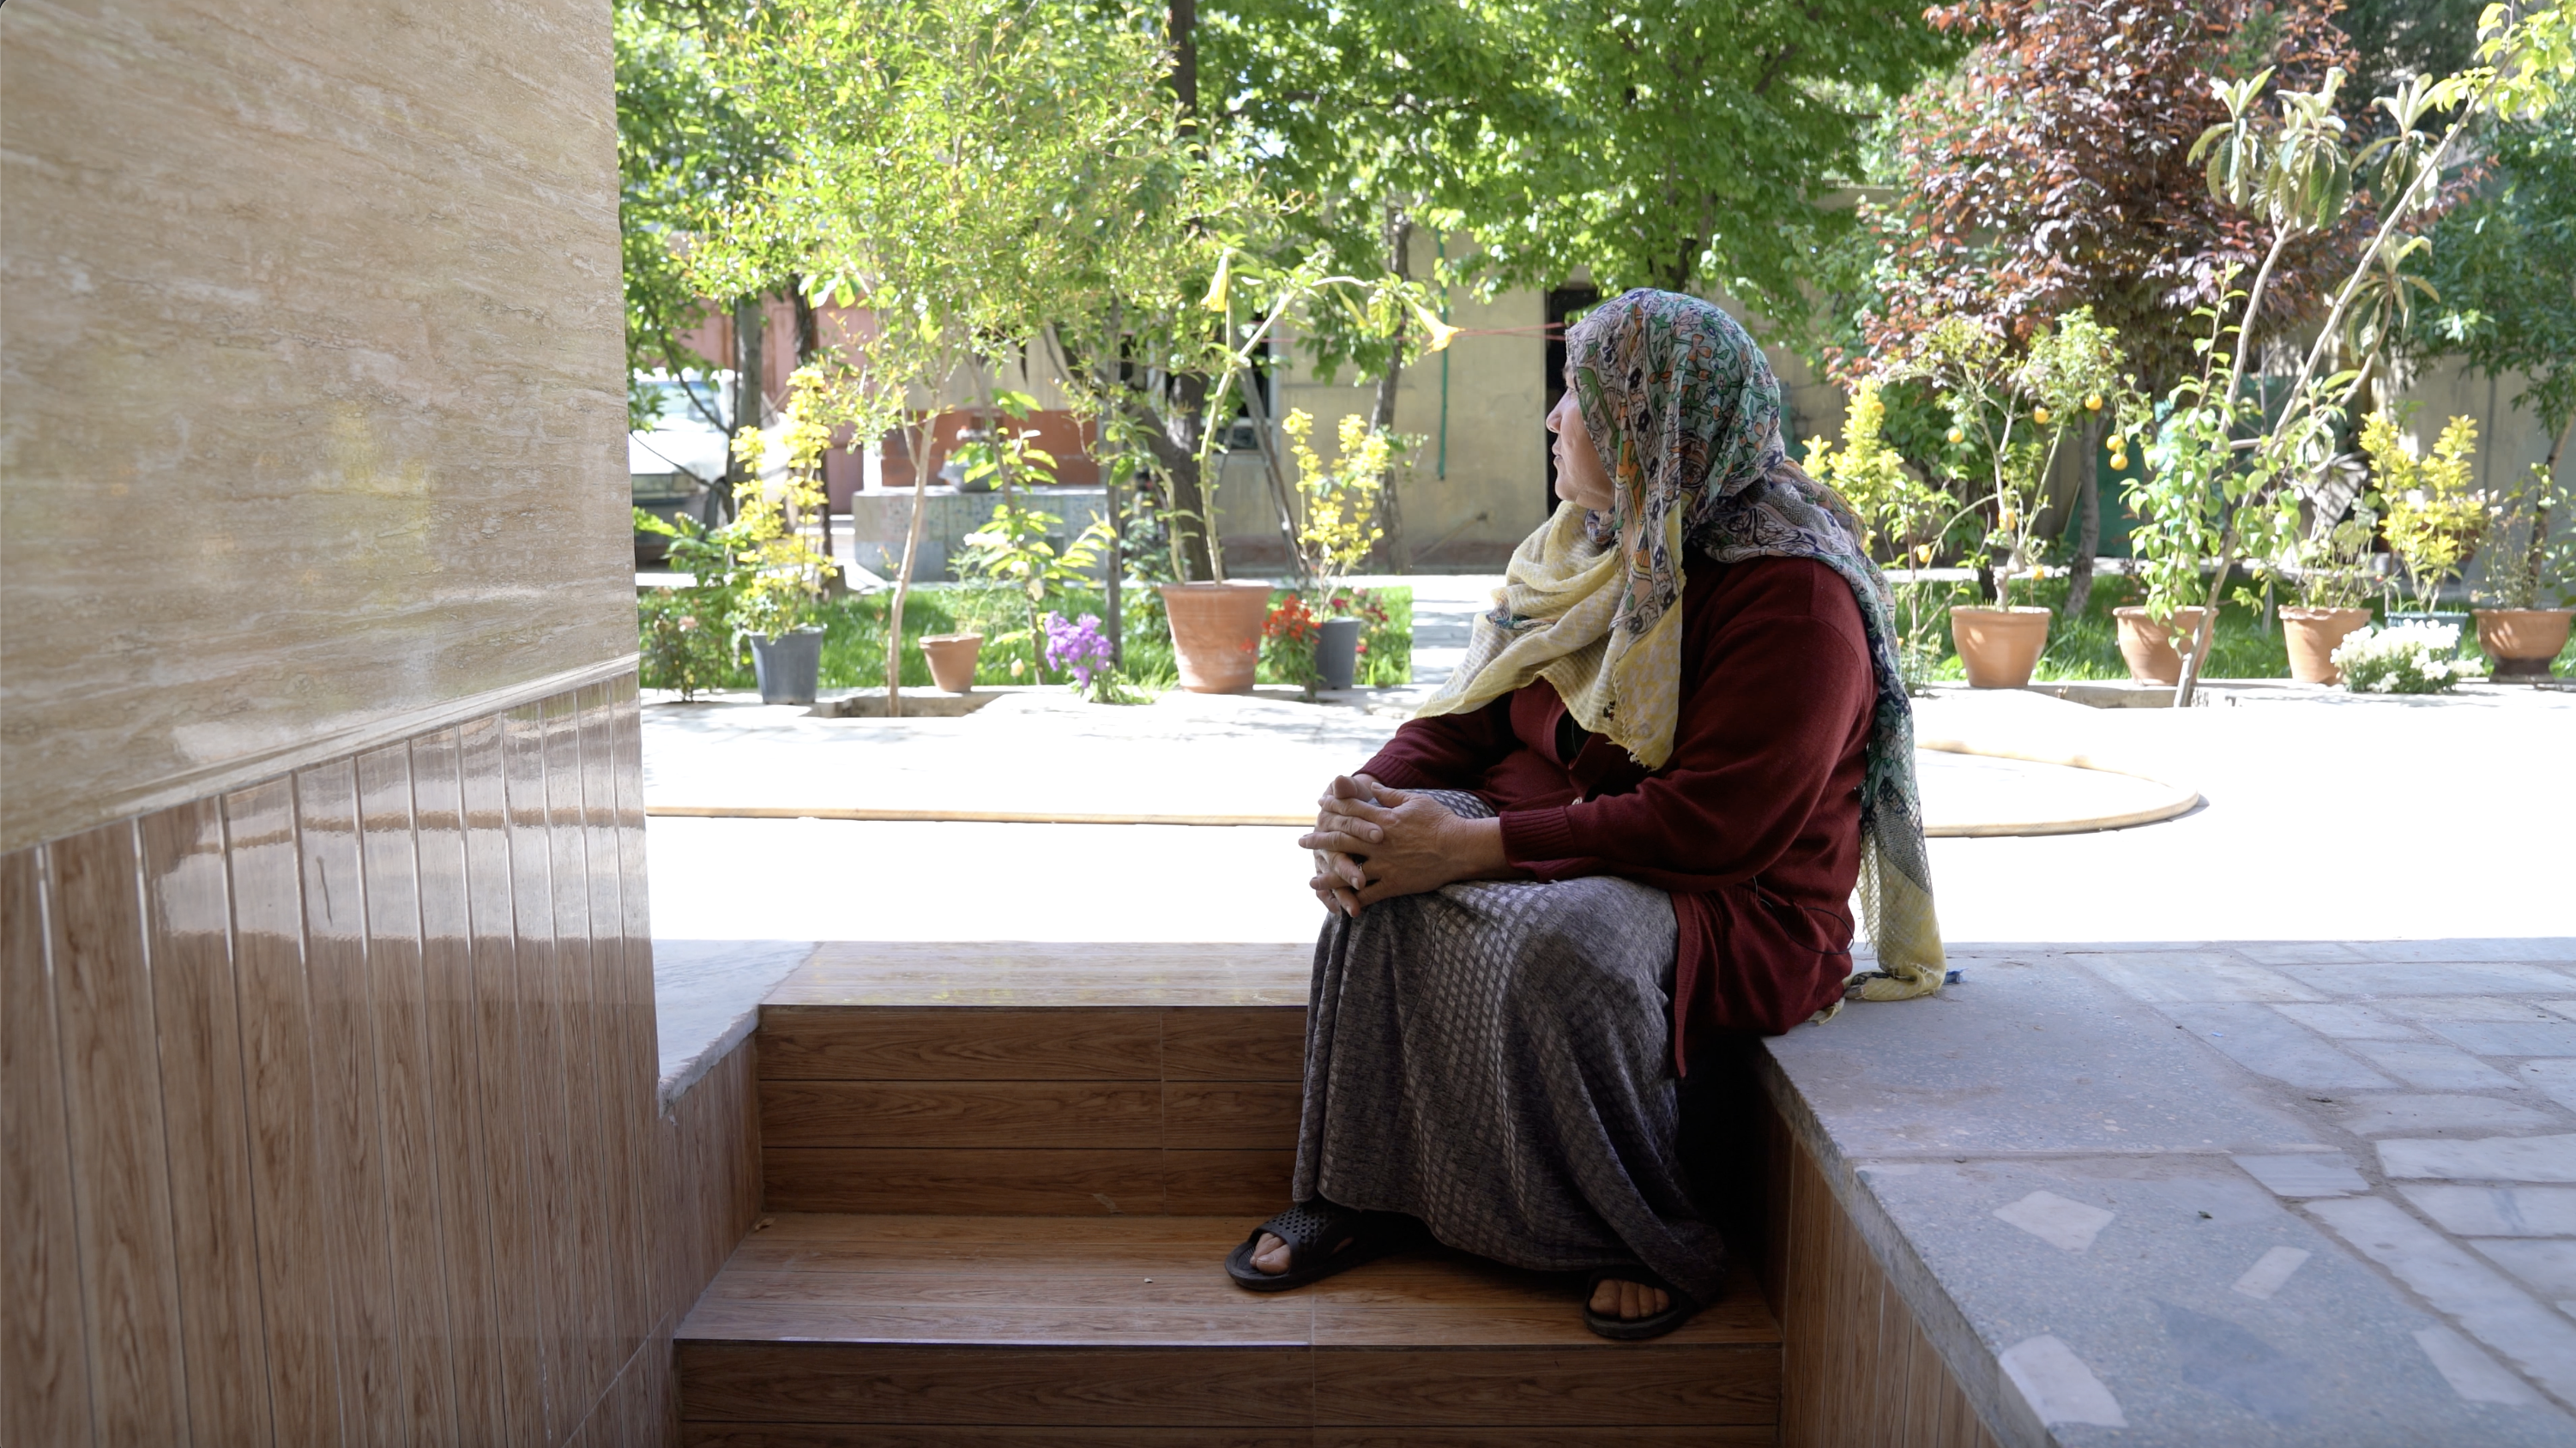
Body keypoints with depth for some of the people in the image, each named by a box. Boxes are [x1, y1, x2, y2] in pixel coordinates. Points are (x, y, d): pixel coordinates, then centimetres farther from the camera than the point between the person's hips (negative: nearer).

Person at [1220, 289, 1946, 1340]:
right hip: (1561, 844, 7)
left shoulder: (1794, 594, -16)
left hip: (1736, 905, -7)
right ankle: (1361, 1192, -11)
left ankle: (1660, 1245, -14)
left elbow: (1712, 828, -25)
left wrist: (1475, 846, -28)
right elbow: (1469, 717, 8)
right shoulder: (1589, 549, 10)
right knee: (1388, 869, -21)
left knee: (1566, 937, -37)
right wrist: (1372, 798, -16)